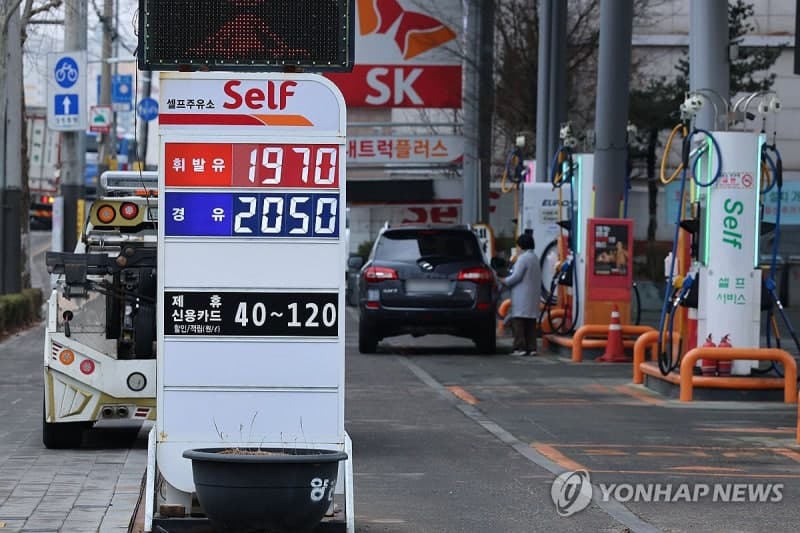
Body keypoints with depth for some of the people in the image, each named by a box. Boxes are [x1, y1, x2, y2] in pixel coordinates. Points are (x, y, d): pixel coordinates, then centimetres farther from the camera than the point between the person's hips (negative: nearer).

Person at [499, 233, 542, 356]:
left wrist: (504, 281, 0)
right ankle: (531, 347, 8)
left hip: (522, 295, -9)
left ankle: (520, 347, -13)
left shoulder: (523, 258, -14)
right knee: (530, 323, 10)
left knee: (518, 321, -8)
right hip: (533, 295, 9)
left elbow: (516, 276, -17)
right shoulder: (535, 258, 15)